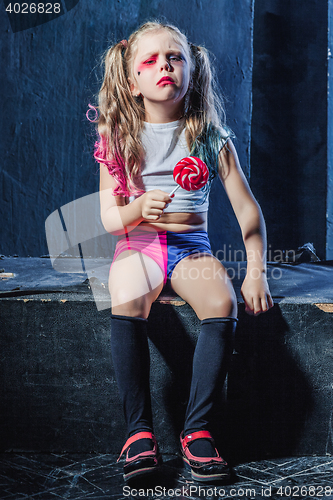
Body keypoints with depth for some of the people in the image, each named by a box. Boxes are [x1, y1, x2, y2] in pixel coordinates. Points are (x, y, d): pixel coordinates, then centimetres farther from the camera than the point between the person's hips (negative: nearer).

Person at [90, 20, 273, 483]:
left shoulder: (211, 136, 4)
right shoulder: (119, 138, 5)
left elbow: (248, 210, 4)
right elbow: (108, 218, 1)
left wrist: (256, 272, -6)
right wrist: (139, 210, -22)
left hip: (192, 244, 1)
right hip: (137, 242, 0)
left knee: (222, 305, -30)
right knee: (127, 304, -33)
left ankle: (197, 429, -18)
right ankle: (139, 429, -21)